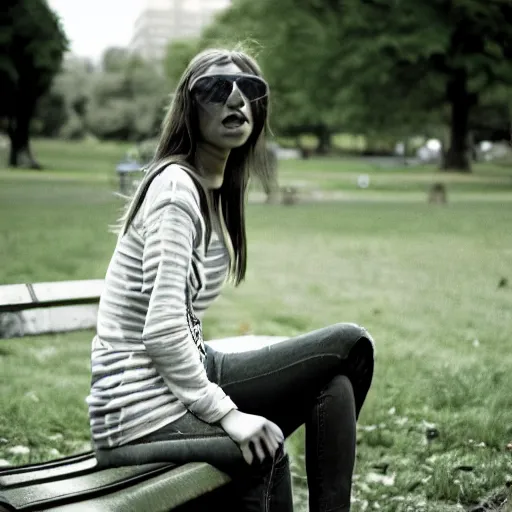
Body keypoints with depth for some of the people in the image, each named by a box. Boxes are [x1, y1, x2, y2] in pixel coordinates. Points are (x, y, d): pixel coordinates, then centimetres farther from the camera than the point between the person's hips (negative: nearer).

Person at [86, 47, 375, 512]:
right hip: (149, 412, -9)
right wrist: (226, 413, -18)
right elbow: (162, 330, -22)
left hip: (173, 381, 9)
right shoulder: (177, 187, -16)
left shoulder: (215, 189, 12)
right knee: (350, 345, -9)